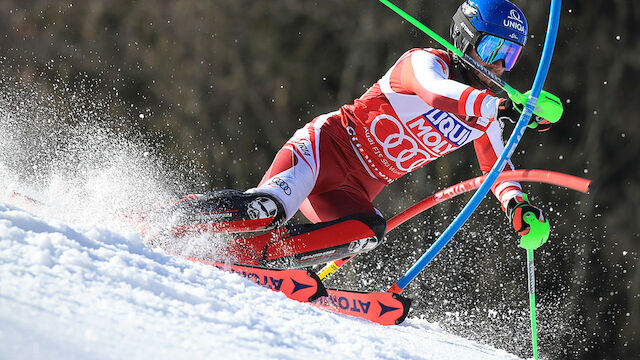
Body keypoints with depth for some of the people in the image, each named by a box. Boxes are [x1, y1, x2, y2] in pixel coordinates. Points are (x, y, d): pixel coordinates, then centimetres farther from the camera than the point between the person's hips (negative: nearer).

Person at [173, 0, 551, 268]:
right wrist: (501, 106, -47)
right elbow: (436, 91, -36)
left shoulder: (487, 113, 11)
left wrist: (517, 204, -1)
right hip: (330, 143, -7)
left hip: (358, 189, 7)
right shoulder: (425, 61, -12)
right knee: (272, 205, -36)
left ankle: (247, 254, -28)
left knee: (367, 231, -29)